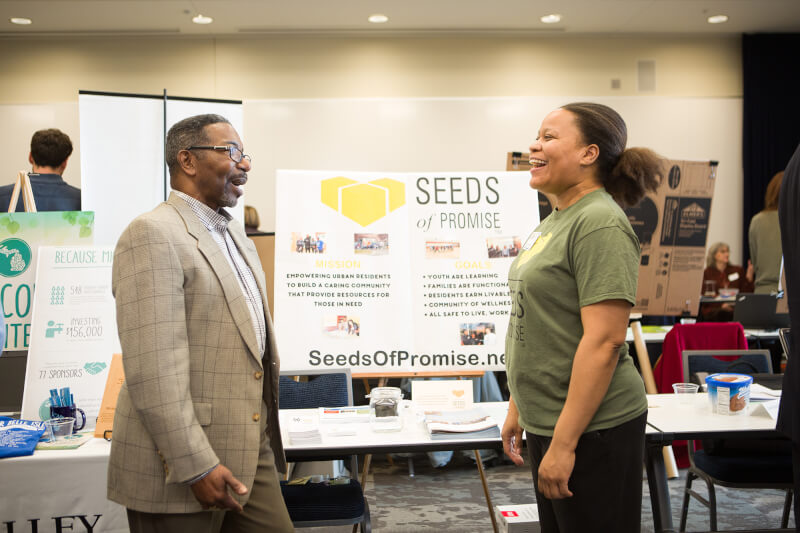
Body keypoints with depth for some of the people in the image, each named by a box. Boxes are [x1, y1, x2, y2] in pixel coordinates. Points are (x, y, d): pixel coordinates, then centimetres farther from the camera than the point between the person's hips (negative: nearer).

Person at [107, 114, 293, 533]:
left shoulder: (236, 235, 15)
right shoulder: (152, 234, -14)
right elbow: (153, 369, -21)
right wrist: (196, 467, -20)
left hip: (252, 455, 8)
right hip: (181, 470, -8)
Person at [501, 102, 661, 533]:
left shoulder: (600, 223, -17)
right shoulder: (555, 221, 11)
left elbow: (603, 340, -23)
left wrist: (564, 443, -23)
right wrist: (518, 408, 18)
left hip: (590, 428, -9)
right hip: (547, 420, 9)